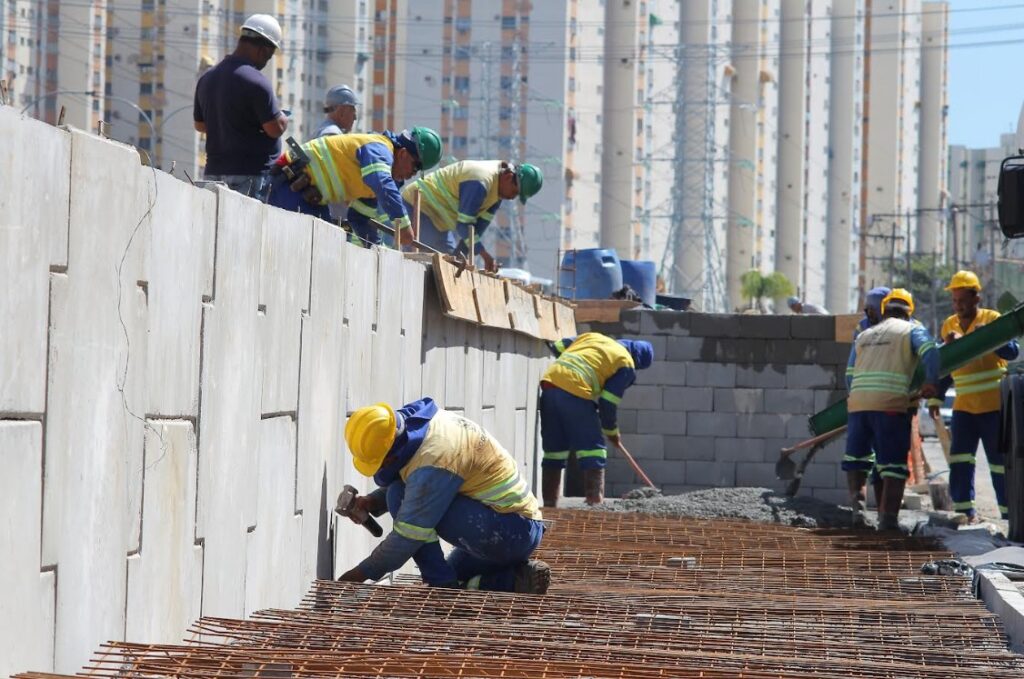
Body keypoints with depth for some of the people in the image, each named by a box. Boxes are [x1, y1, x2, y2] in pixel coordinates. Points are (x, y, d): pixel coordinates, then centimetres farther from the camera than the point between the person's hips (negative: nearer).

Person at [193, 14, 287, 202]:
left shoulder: (207, 78, 11)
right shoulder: (255, 81, -15)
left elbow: (199, 124, 21)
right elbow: (275, 128, -15)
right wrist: (283, 117, 6)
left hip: (214, 171, 8)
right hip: (251, 173, -8)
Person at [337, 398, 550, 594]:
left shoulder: (433, 459, -25)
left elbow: (408, 535, -20)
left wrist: (362, 573, -10)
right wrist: (373, 501, 3)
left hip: (510, 531, -10)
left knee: (400, 497, -16)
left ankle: (442, 585, -11)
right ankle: (518, 579, 14)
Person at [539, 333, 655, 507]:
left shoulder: (593, 336, 26)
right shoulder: (626, 365, 8)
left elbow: (557, 347, 25)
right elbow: (607, 403, 2)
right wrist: (611, 431, 17)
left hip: (549, 383, 6)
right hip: (575, 392, -6)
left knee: (554, 450, 14)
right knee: (593, 449, 4)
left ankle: (549, 503, 15)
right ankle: (594, 501, -3)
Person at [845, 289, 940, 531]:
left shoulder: (864, 336, 26)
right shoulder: (912, 330, 12)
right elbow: (930, 352, -8)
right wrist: (932, 382, -7)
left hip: (857, 402, 4)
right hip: (891, 404, -4)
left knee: (856, 456, 20)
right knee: (893, 463, -1)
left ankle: (857, 498, 3)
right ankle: (887, 517, -8)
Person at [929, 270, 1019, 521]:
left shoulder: (992, 319, -7)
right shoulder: (949, 326, 8)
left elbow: (1012, 351, -22)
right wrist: (935, 397, 12)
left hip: (993, 406, -4)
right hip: (964, 406, 4)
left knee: (999, 460, 0)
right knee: (959, 458, -5)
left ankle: (1009, 512, 8)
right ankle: (964, 509, 1)